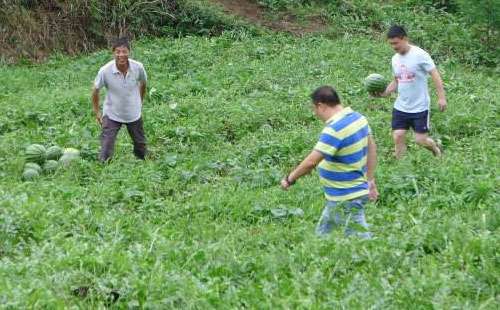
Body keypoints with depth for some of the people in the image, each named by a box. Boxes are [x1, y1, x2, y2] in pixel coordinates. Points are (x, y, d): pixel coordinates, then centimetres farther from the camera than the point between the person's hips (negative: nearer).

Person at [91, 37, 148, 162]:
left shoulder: (138, 67, -20)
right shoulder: (105, 71, -25)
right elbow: (96, 90, -7)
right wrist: (96, 112, -1)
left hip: (134, 114, 3)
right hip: (112, 115, -3)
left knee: (140, 145, 19)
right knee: (106, 150, -7)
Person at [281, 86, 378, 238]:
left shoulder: (334, 130, -25)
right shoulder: (358, 117, 4)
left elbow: (311, 162, -26)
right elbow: (371, 147, 13)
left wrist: (290, 179, -12)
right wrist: (370, 180, 19)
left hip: (347, 199, -10)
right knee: (321, 233, 19)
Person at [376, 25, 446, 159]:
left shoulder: (419, 55, -14)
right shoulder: (395, 59, 6)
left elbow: (435, 75, -14)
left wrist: (441, 97, -20)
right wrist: (384, 93, -1)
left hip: (420, 107, -5)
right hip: (400, 107, 5)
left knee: (421, 140, -1)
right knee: (397, 136, -3)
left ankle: (436, 149, 31)